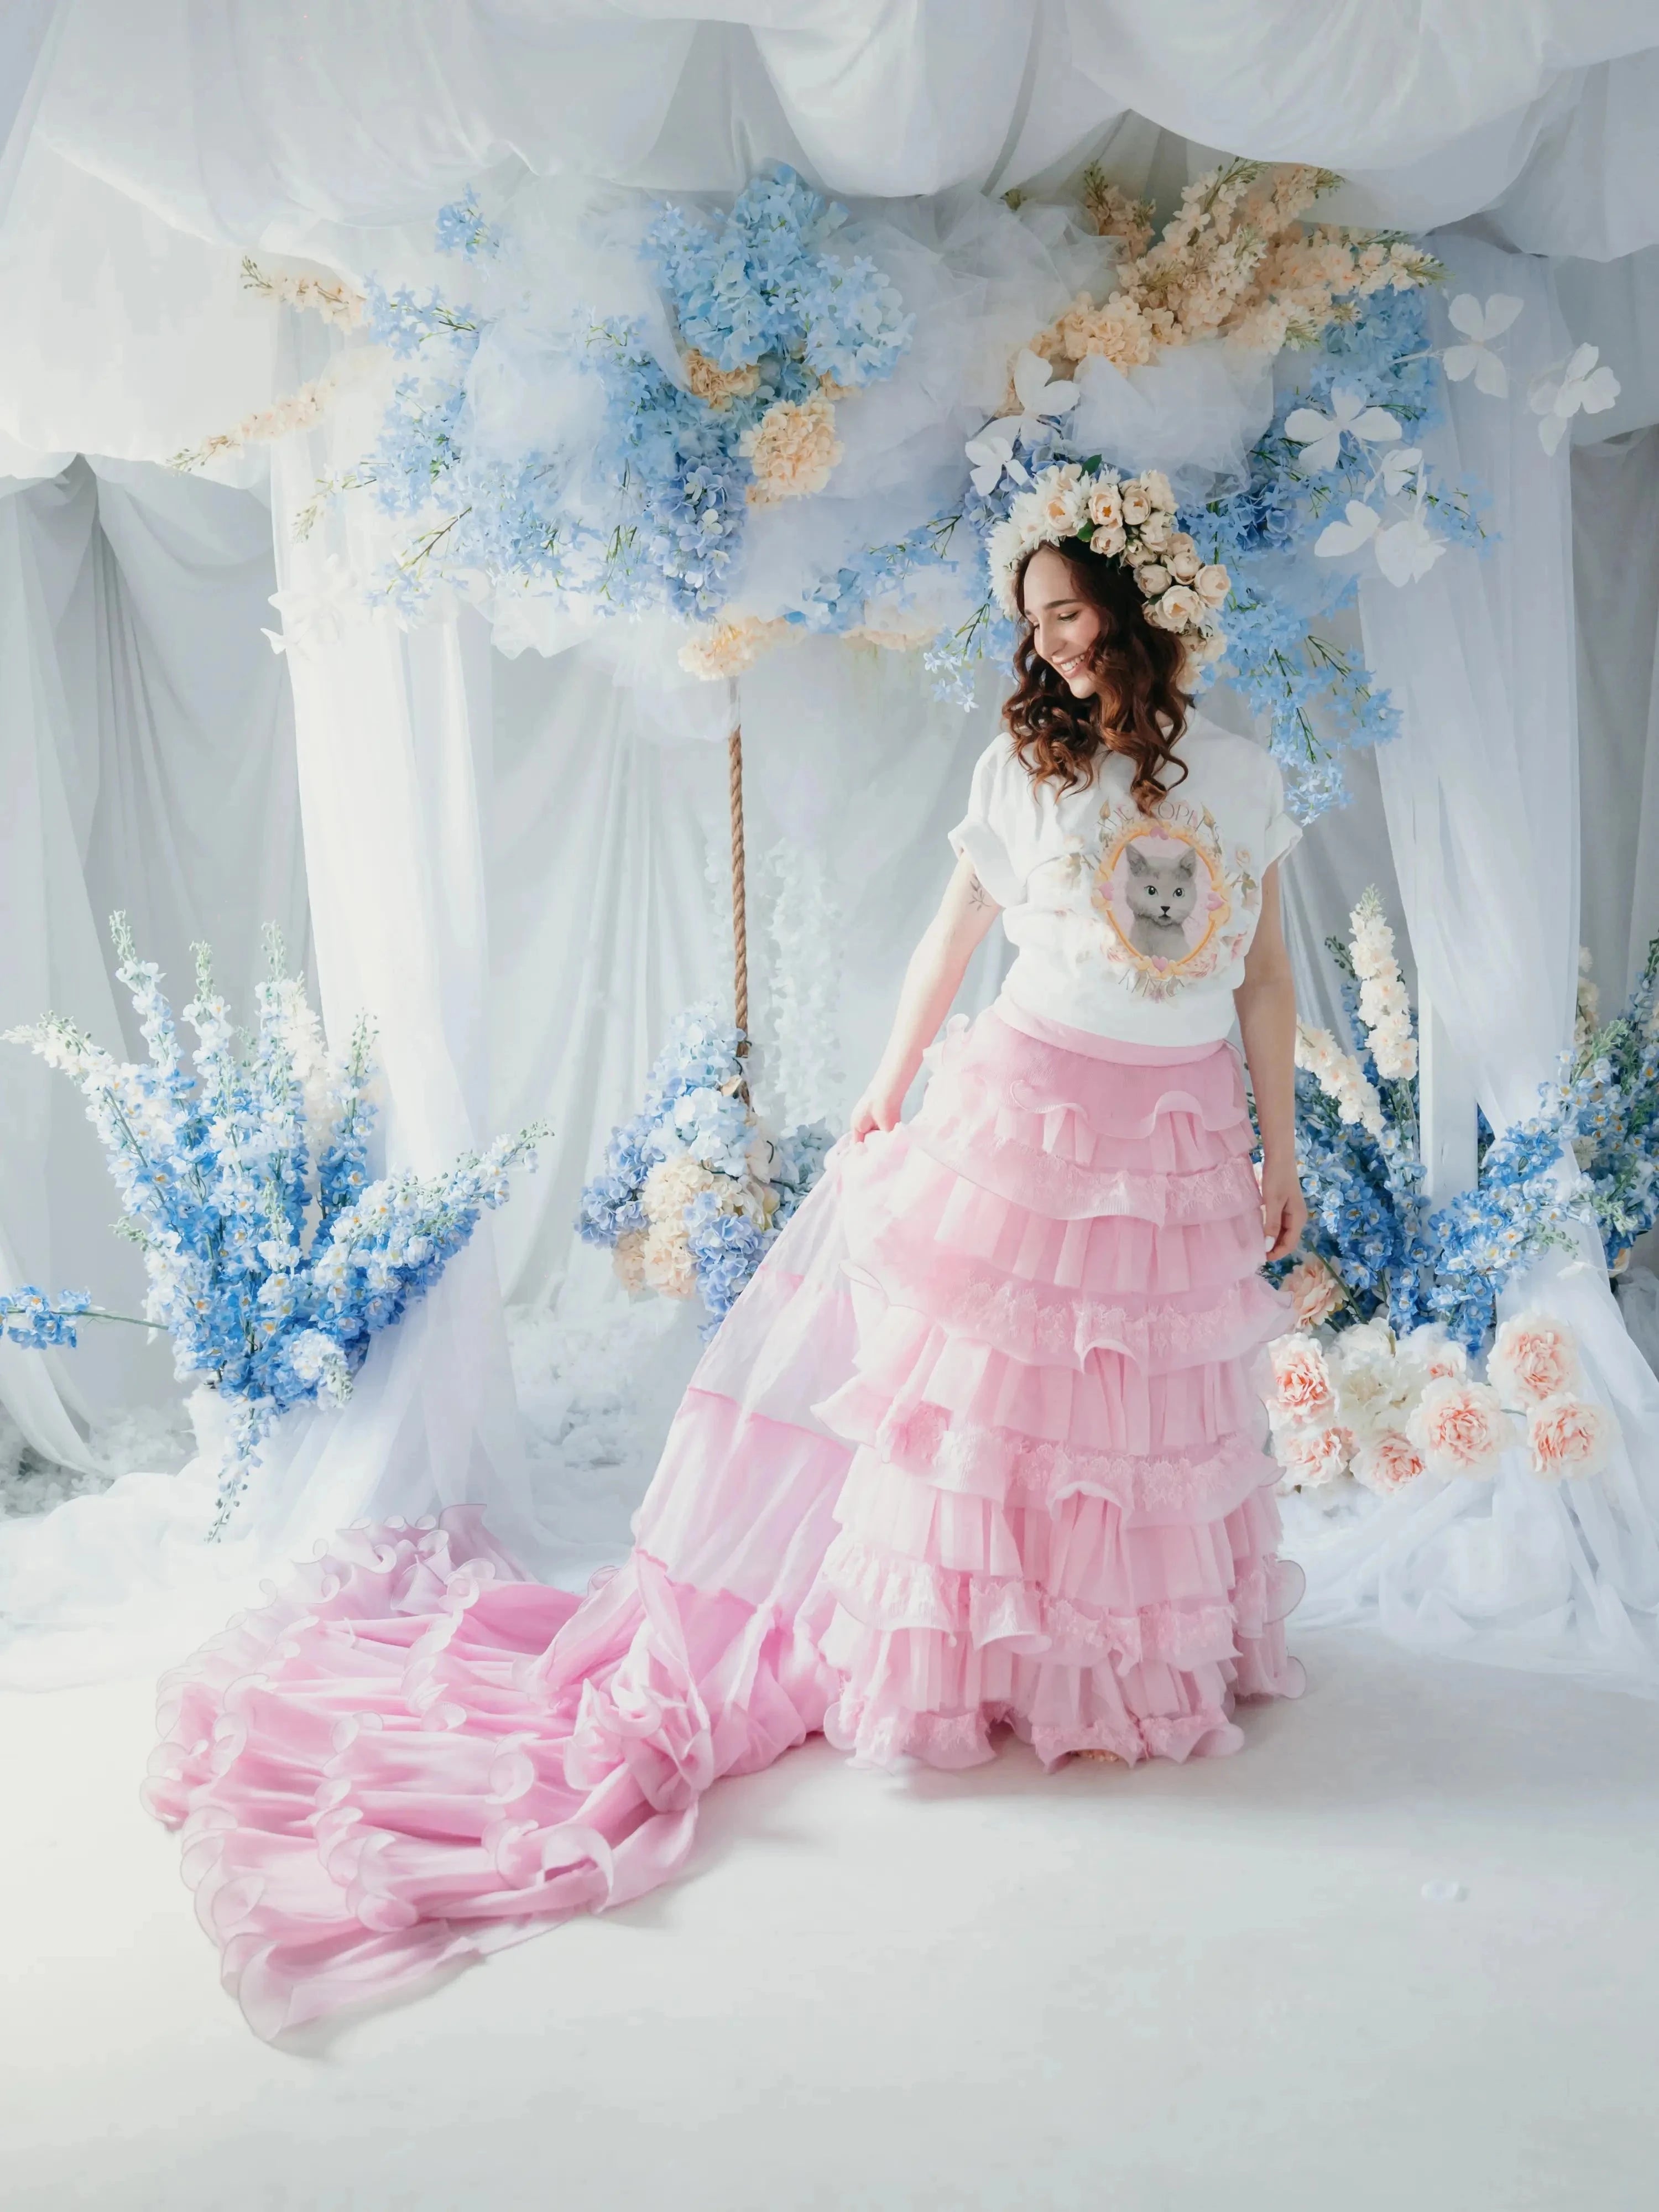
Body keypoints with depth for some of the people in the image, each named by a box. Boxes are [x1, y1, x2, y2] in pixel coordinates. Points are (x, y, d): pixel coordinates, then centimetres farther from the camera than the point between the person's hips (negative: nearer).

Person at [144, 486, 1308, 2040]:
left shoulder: (1245, 779, 5)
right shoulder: (1022, 767, 0)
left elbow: (1266, 982, 8)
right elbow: (949, 944, 8)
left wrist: (1284, 1154, 8)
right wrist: (887, 1095, 13)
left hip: (1187, 1141, 2)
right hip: (1030, 1114, -2)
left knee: (1165, 1411, 11)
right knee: (992, 1388, 1)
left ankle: (1161, 1656, 29)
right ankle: (965, 1667, 15)